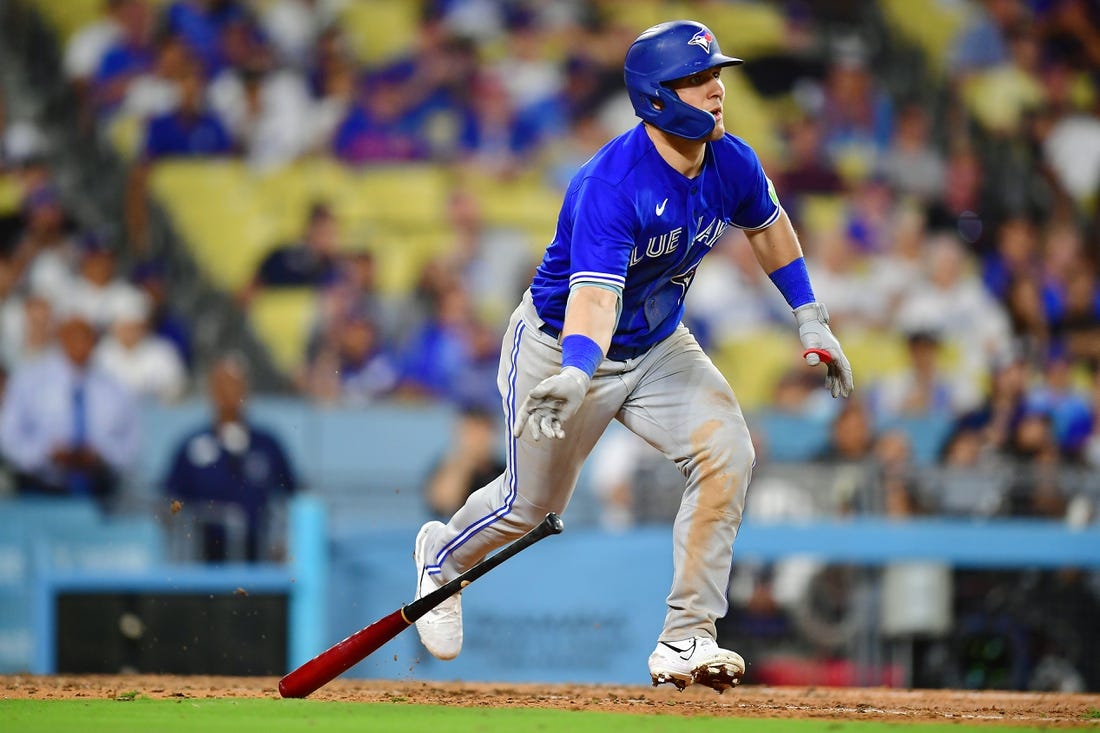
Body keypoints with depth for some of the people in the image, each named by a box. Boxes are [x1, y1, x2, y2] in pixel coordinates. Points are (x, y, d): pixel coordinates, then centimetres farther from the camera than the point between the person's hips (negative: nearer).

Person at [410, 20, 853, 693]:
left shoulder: (732, 165, -13)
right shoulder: (611, 184, -34)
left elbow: (767, 225, 11)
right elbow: (594, 294, -46)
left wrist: (811, 321, 13)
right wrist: (573, 377, -63)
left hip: (658, 348, 5)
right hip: (563, 347, -5)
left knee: (727, 452, -20)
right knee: (532, 504, 10)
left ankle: (686, 640, -14)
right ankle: (442, 556, 47)